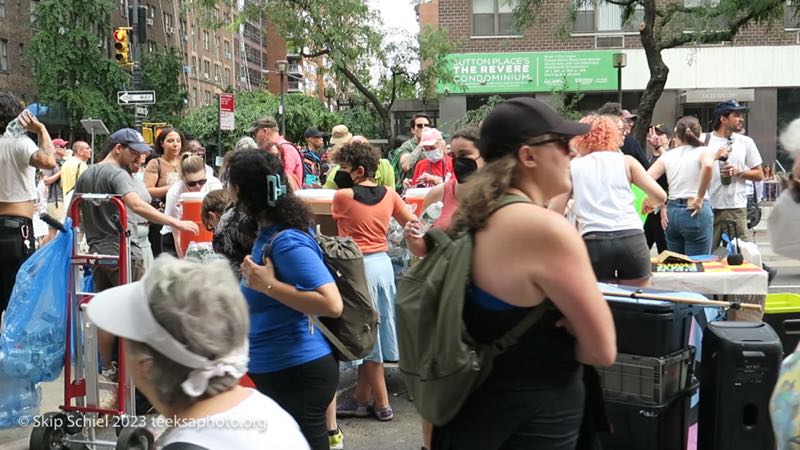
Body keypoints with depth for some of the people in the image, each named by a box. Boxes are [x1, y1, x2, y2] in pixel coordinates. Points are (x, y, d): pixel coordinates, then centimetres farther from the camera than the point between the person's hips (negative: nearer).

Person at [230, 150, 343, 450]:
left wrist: (268, 285, -26)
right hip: (276, 370, 10)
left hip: (299, 373, -10)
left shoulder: (288, 241, -22)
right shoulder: (268, 233, 6)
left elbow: (332, 305, -30)